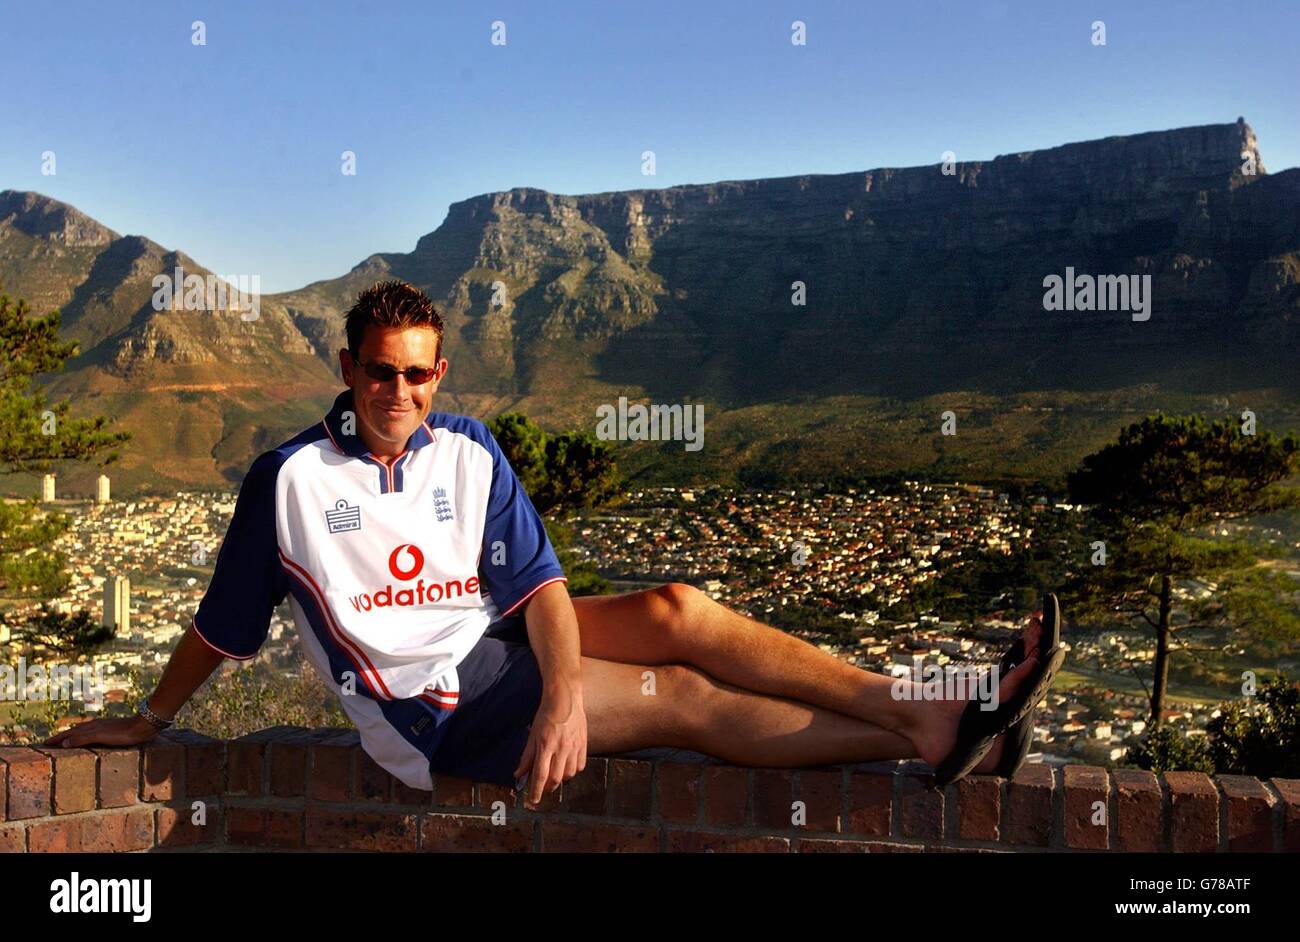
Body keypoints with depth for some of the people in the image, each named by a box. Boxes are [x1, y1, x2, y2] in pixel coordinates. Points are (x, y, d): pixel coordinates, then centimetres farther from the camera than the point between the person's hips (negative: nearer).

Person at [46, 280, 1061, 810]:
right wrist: (147, 722, 13)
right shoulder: (290, 478, -8)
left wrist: (565, 693, -22)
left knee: (676, 609, -19)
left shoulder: (470, 452, 2)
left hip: (503, 640, 5)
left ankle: (921, 709, -15)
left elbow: (538, 584, -5)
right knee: (685, 696, -16)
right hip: (432, 712, -4)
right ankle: (933, 735, -15)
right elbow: (222, 626, 4)